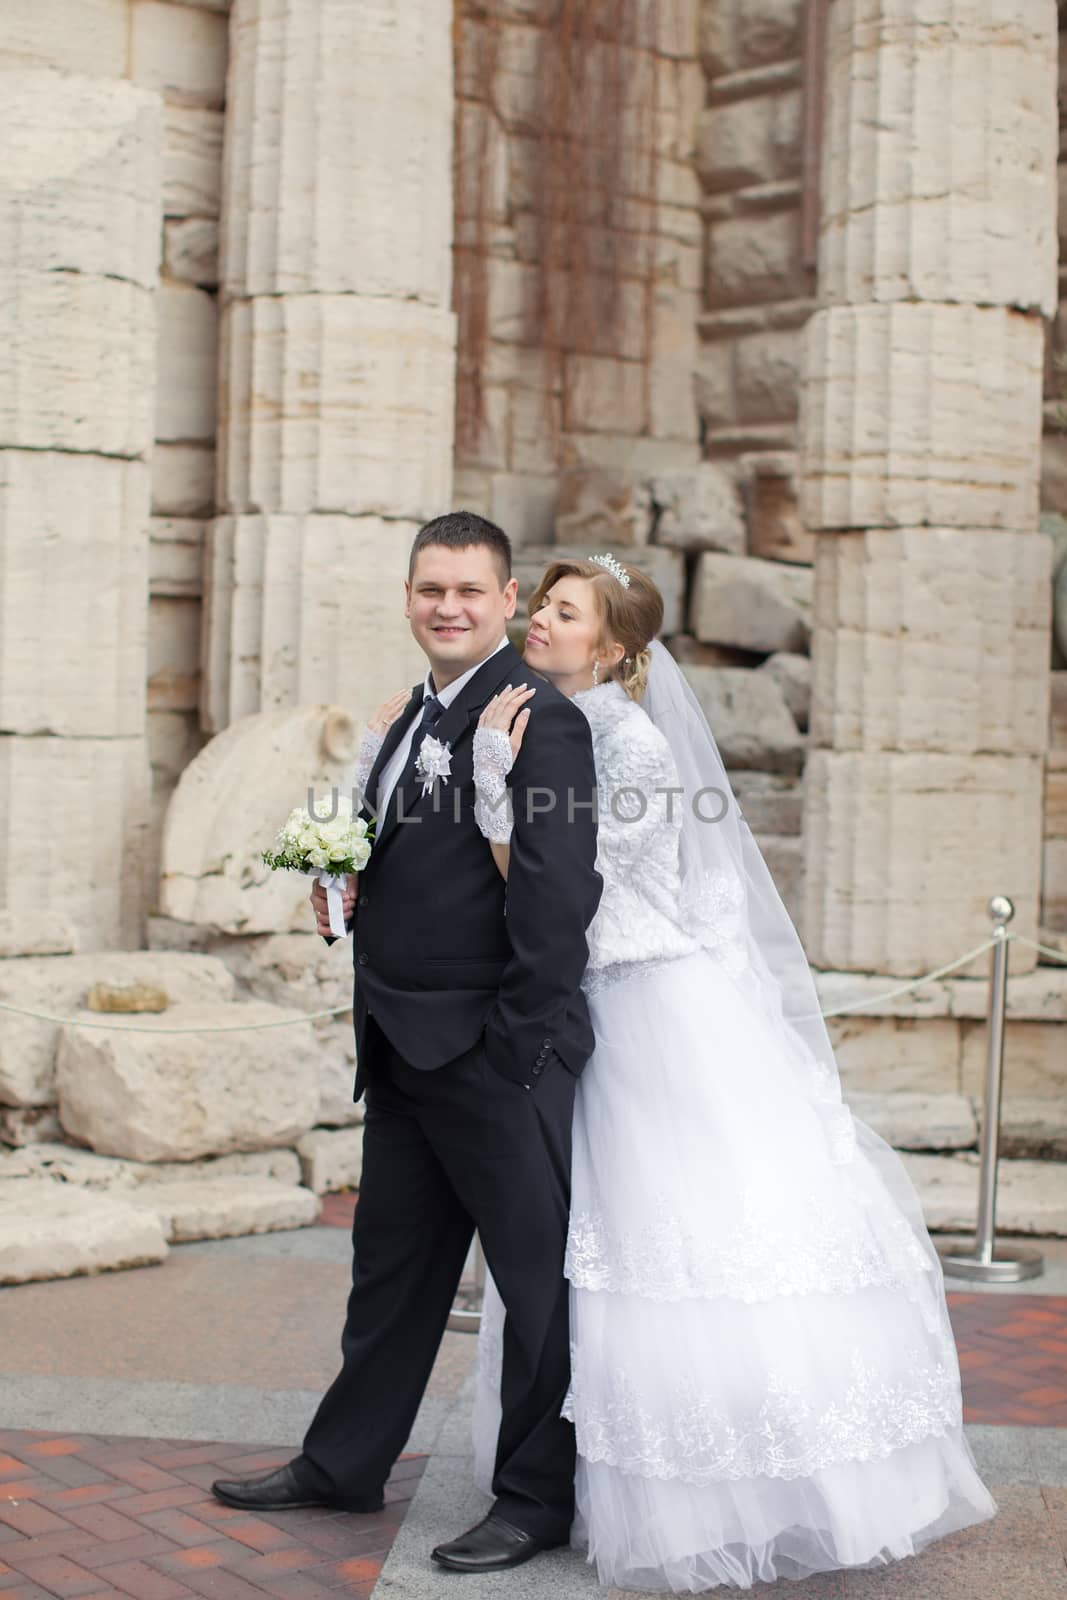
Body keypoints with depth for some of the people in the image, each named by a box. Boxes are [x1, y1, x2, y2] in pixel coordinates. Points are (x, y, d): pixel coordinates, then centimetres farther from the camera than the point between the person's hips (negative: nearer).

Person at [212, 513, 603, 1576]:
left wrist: (521, 1047, -21)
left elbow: (555, 898, -19)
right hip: (402, 1049, 9)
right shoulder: (409, 719, 14)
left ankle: (536, 1500, 18)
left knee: (537, 1271, 6)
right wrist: (343, 892, 2)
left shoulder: (541, 719, -13)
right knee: (392, 1264, 19)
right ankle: (344, 1466, 33)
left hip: (494, 1051, -8)